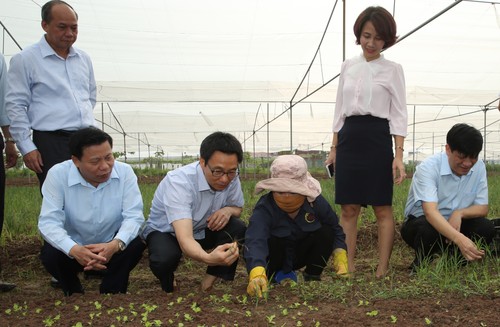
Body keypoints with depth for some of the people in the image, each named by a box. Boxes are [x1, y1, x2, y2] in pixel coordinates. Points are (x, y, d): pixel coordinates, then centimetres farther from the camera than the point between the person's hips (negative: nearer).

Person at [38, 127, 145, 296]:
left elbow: (133, 216, -23)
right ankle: (74, 293, 5)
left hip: (111, 246, 0)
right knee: (50, 254, -29)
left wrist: (116, 244, -44)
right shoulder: (57, 175, -20)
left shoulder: (125, 172, -18)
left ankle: (111, 293, -1)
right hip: (74, 249, 0)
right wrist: (74, 250, -47)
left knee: (135, 244, -28)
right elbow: (48, 222, -27)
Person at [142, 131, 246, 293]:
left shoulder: (231, 178, -20)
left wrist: (228, 210, -25)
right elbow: (184, 239, -47)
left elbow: (238, 208, 2)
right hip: (164, 231, -4)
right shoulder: (178, 182, -37)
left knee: (239, 229, -22)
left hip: (201, 230, 5)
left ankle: (211, 280, -7)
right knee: (164, 259, -36)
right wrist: (208, 258, -70)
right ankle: (169, 286, 0)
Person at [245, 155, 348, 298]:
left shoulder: (317, 202, -19)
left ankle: (312, 277, -2)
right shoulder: (264, 209, -32)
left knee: (326, 232, -22)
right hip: (274, 257, -3)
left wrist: (341, 259, -17)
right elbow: (255, 242, -49)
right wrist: (256, 273, -68)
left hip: (301, 253, 3)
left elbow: (335, 230, -3)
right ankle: (278, 276, -3)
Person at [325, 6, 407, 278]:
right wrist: (334, 148, 11)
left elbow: (399, 114, -2)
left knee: (382, 208, 2)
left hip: (377, 140, -3)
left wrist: (398, 155, -11)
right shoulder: (348, 66, 12)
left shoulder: (392, 69, 2)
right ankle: (348, 267, 12)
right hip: (349, 140, 4)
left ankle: (382, 269, 11)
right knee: (348, 208, 4)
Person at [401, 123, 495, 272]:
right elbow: (430, 212, -37)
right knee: (428, 229, -38)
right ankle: (420, 265, -7)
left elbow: (482, 208, -4)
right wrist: (459, 239, -52)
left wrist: (460, 213, -27)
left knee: (486, 227, -22)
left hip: (455, 225, 5)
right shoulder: (428, 167, -24)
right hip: (420, 223, -5)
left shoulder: (479, 167, -8)